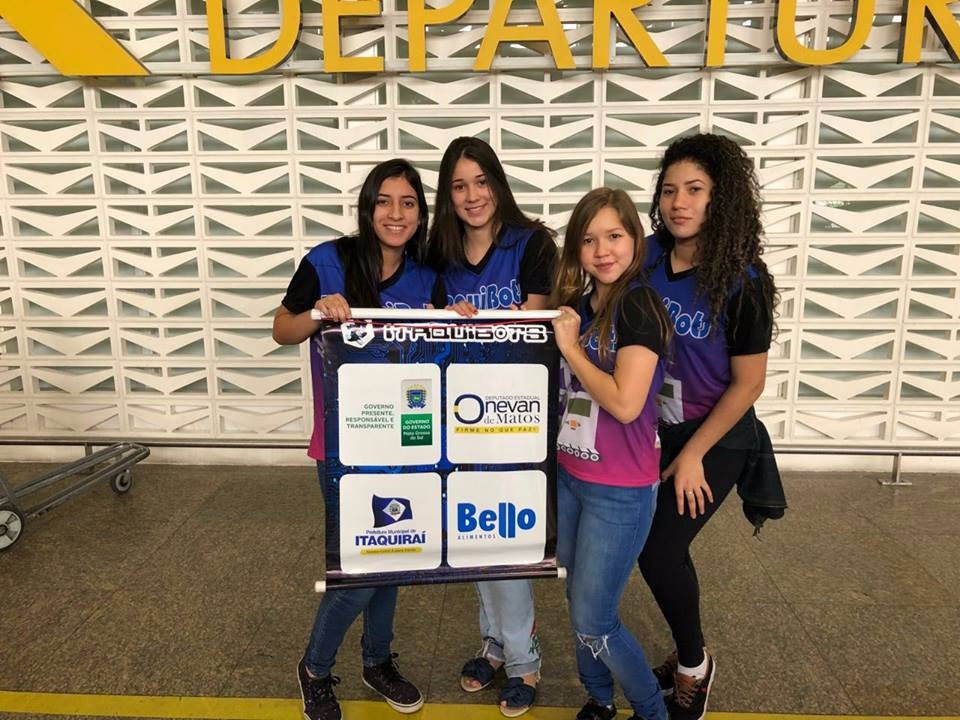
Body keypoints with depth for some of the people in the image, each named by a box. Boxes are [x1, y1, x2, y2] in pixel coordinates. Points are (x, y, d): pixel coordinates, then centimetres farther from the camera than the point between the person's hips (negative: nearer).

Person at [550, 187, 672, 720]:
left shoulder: (639, 305, -16)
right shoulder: (578, 305, 5)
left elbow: (625, 404, -25)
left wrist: (570, 346, -16)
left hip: (620, 492, -7)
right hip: (569, 477, 7)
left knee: (594, 620, 3)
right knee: (578, 602, 19)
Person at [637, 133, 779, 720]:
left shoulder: (742, 280, -20)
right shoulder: (646, 257, -8)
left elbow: (748, 383, -15)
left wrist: (693, 454, -13)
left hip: (715, 437, -4)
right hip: (655, 429, 5)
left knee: (658, 549, -7)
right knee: (658, 546, 10)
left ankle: (694, 665, 23)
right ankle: (690, 658, 38)